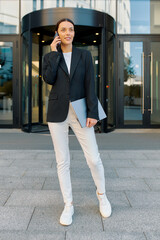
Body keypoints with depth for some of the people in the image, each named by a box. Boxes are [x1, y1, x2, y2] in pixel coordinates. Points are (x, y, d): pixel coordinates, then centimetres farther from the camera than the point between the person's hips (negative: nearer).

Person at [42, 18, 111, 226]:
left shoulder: (84, 55, 5)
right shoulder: (49, 57, 7)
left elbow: (90, 85, -3)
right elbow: (49, 79, -13)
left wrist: (93, 113, -11)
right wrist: (55, 52, -8)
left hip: (80, 111, 0)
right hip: (58, 112, 1)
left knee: (94, 159, -1)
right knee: (62, 161, 3)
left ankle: (101, 195, 27)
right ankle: (68, 206, 17)